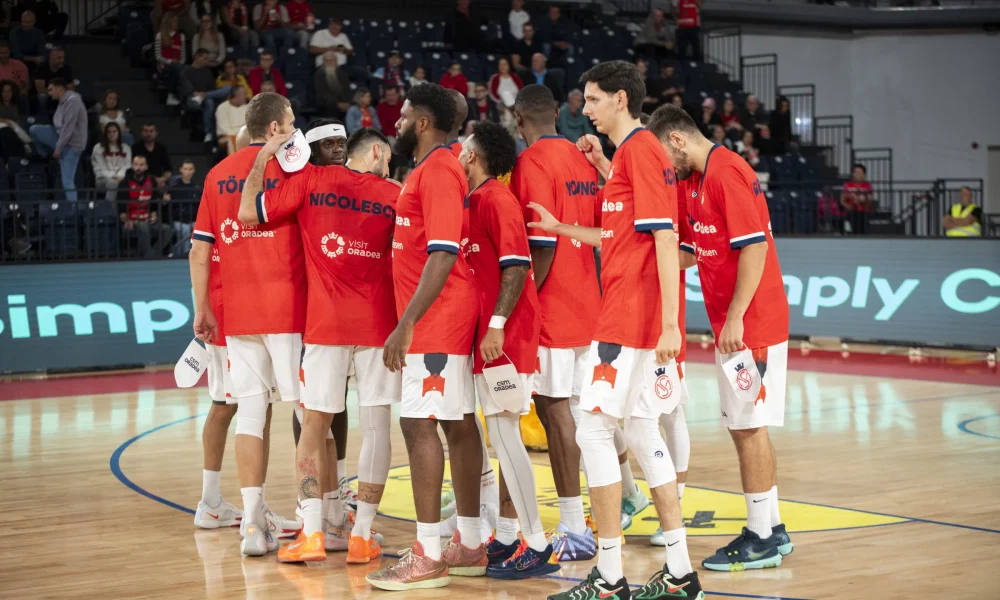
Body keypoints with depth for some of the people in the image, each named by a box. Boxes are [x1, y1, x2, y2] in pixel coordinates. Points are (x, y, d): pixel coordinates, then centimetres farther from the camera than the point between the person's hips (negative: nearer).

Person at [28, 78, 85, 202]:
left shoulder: (72, 100, -19)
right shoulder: (63, 101, 14)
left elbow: (68, 126, -24)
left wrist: (58, 147, -22)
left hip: (72, 143, -10)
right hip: (62, 138, 10)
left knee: (67, 180, -11)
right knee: (35, 130, 0)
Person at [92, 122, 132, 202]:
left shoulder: (126, 148, 20)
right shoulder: (98, 148, 10)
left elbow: (127, 166, 11)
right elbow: (99, 168, 3)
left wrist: (120, 176, -9)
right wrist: (112, 177, -11)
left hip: (121, 178, 2)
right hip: (104, 179, -2)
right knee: (113, 183, -39)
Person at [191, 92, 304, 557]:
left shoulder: (219, 174, 10)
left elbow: (200, 250, 8)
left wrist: (202, 308, 12)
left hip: (237, 309, 4)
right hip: (287, 308, -4)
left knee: (251, 407, 5)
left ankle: (254, 519, 1)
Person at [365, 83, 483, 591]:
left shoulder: (437, 170, -14)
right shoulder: (432, 169, 17)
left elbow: (443, 254, -22)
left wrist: (407, 323, -24)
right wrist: (412, 319, 19)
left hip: (434, 320, -10)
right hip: (448, 319, 10)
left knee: (419, 424, -11)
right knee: (458, 424, 11)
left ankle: (427, 557, -10)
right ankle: (468, 546, 17)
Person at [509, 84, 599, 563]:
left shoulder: (532, 162, -13)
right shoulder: (583, 158, 12)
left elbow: (542, 243, -20)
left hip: (551, 307, -8)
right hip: (587, 306, 8)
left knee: (554, 409, -5)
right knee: (567, 408, 16)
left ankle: (574, 530, -5)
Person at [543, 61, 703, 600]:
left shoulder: (639, 150, -12)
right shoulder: (636, 151, 17)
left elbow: (664, 237, -19)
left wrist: (669, 322, -23)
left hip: (630, 317, -10)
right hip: (636, 319, 10)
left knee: (593, 430, -7)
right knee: (641, 432, 12)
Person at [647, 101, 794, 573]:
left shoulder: (727, 173, -14)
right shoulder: (695, 181, 16)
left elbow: (754, 248, -21)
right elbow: (688, 251, 20)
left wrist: (736, 318, -22)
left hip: (750, 325, -10)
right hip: (731, 326, 10)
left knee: (749, 425, -5)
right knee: (745, 427, 13)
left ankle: (762, 539, 1)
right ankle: (770, 529, 20)